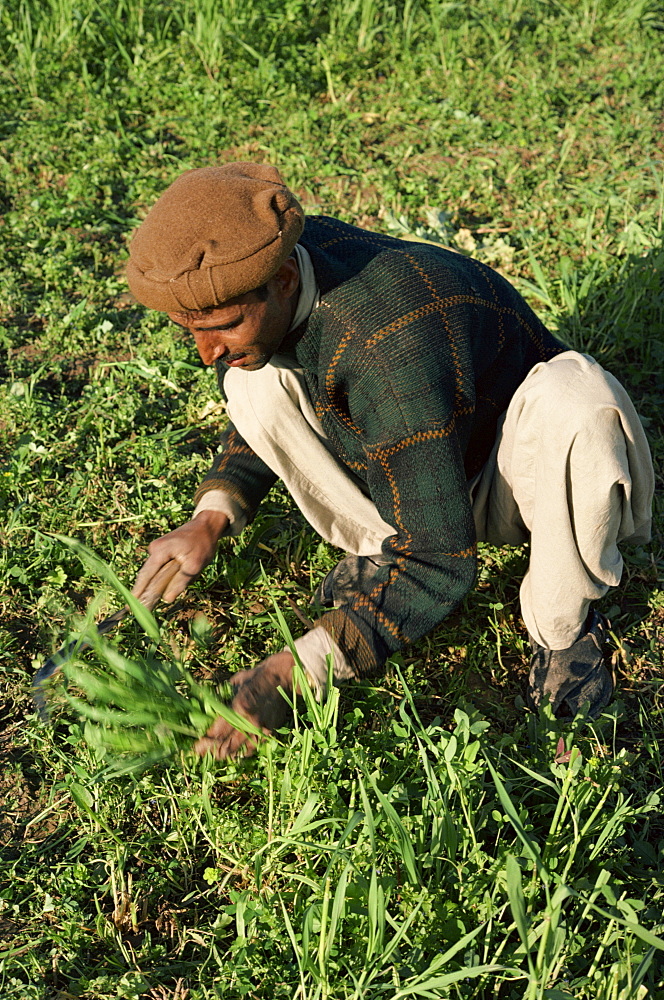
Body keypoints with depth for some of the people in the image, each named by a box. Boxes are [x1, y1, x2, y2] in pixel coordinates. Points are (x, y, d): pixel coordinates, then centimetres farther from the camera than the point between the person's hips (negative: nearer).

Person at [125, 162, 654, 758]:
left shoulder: (391, 346, -40)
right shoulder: (262, 272, -16)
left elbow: (439, 562, -35)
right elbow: (259, 419, 5)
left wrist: (294, 671, -37)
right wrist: (210, 520, -12)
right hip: (393, 457, 5)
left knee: (575, 399, -40)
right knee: (255, 379, -17)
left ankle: (564, 625, -14)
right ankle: (380, 546, 0)